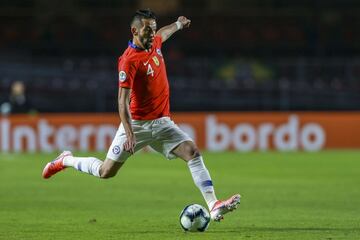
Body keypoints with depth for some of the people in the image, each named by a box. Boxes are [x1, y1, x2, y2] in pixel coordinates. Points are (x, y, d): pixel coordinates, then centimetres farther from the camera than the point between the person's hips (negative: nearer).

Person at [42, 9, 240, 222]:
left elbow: (162, 34, 33)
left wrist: (178, 24, 51)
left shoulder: (155, 43, 4)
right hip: (137, 124, -6)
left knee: (193, 152, -16)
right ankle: (66, 160, 32)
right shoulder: (129, 60, -18)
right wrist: (130, 134, -32)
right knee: (106, 172, 4)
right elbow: (123, 100, -23)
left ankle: (214, 206, -25)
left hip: (162, 122, 6)